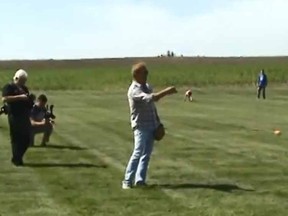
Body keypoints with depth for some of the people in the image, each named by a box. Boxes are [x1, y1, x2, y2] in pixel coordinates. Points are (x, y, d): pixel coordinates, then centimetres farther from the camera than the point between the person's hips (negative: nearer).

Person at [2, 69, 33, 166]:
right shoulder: (9, 87, -3)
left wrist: (30, 102, 4)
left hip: (25, 117, 7)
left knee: (26, 139, 6)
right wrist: (19, 97, -23)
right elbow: (4, 99, -19)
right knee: (16, 138, -2)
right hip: (14, 117, -7)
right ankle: (16, 159, 8)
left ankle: (17, 158, 20)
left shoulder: (24, 88, 19)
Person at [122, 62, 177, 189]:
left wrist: (158, 122, 17)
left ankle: (140, 180, 7)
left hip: (152, 125, 8)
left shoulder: (147, 86, 12)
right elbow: (150, 98, -30)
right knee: (138, 153, -12)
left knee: (146, 154, 5)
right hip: (141, 126, -8)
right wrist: (166, 92, -29)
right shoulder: (134, 90, -16)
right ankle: (127, 181, -7)